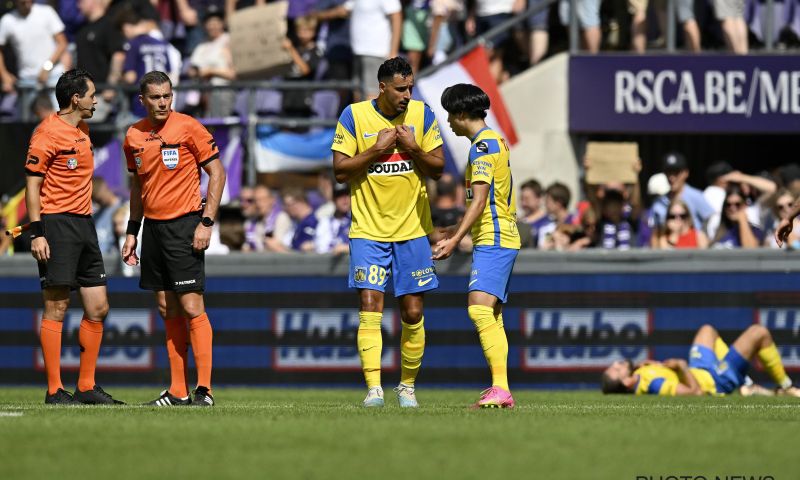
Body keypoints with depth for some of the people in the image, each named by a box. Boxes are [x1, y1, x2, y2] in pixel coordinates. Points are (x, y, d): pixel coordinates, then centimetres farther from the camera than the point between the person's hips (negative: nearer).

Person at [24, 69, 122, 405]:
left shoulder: (83, 131, 16)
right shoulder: (48, 132, -10)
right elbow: (32, 185, -11)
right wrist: (37, 233, -17)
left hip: (84, 223, 9)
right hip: (56, 224, -9)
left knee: (98, 308, 7)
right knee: (56, 308, -6)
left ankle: (86, 387, 14)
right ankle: (55, 391, -4)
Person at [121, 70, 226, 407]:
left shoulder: (188, 128, -7)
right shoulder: (134, 136, 9)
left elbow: (217, 174, -5)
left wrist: (206, 222, -12)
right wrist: (132, 232, 17)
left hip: (183, 225, -6)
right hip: (153, 226, 6)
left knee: (191, 307, -10)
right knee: (168, 311, 7)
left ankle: (204, 389, -10)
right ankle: (178, 392, 9)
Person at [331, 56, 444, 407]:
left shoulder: (422, 115, 1)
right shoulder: (354, 116, -5)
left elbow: (438, 169, 3)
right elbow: (340, 171, -6)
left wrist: (413, 149, -16)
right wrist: (377, 149, -16)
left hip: (412, 230, 2)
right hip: (368, 230, -2)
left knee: (413, 314, 3)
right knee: (370, 308, -13)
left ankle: (407, 385, 19)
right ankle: (373, 388, -16)